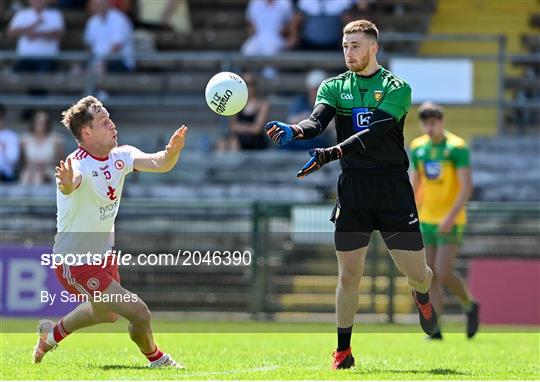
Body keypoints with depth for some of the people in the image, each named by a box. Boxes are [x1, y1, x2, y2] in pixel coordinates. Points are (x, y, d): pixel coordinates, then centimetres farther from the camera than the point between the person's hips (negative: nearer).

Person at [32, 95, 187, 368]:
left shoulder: (120, 156, -6)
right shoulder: (77, 165, -29)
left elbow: (159, 164, -20)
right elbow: (70, 185, -52)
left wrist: (172, 151, -42)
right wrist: (67, 183, -76)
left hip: (105, 255, 9)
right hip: (76, 262, -9)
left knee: (107, 313, 30)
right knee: (139, 313, -11)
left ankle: (54, 333, 53)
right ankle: (156, 360, 18)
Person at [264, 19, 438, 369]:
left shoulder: (397, 88, -4)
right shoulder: (334, 87, 8)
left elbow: (373, 133, -18)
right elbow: (317, 121, -11)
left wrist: (330, 155, -31)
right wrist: (294, 131, -35)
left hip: (392, 188, -2)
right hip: (352, 187, 2)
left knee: (416, 272, 1)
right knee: (349, 275, -1)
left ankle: (422, 296, 38)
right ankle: (343, 350, 11)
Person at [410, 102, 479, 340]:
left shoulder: (457, 148, -11)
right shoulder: (417, 148, 6)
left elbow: (467, 187, -16)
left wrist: (450, 217, -24)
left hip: (451, 222, -6)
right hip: (426, 220, 6)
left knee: (443, 273, -11)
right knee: (430, 275, 1)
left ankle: (470, 306, 15)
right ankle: (435, 329, 3)